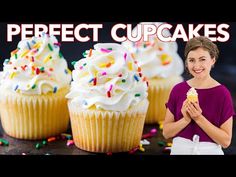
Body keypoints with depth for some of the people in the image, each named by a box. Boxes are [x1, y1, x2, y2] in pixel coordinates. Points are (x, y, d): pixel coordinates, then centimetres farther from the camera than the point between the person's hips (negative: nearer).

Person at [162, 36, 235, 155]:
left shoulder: (222, 93, -10)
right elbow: (166, 132, -2)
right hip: (179, 149, 2)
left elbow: (226, 141, -11)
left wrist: (199, 118, -20)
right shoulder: (178, 89, -4)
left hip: (210, 151, -2)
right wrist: (186, 119, -18)